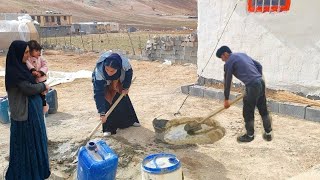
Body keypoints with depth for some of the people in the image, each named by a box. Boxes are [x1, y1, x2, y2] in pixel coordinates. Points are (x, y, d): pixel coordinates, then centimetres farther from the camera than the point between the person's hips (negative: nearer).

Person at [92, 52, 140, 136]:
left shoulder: (124, 63, -41)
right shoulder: (98, 71, -44)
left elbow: (129, 72, -15)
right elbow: (98, 94, -41)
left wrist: (126, 87, -8)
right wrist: (102, 113, -43)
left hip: (118, 82, 3)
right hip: (104, 85, -2)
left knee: (124, 100, 9)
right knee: (107, 103, -15)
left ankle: (131, 120, 31)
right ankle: (108, 128, -1)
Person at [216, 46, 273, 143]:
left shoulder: (229, 62, 0)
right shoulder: (242, 54, 23)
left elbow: (227, 81, 4)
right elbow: (259, 65, 21)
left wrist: (226, 99, 12)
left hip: (252, 86, -8)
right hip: (261, 82, 8)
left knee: (248, 113, 7)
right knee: (263, 110, 18)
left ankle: (250, 135, 20)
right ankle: (268, 133, 29)